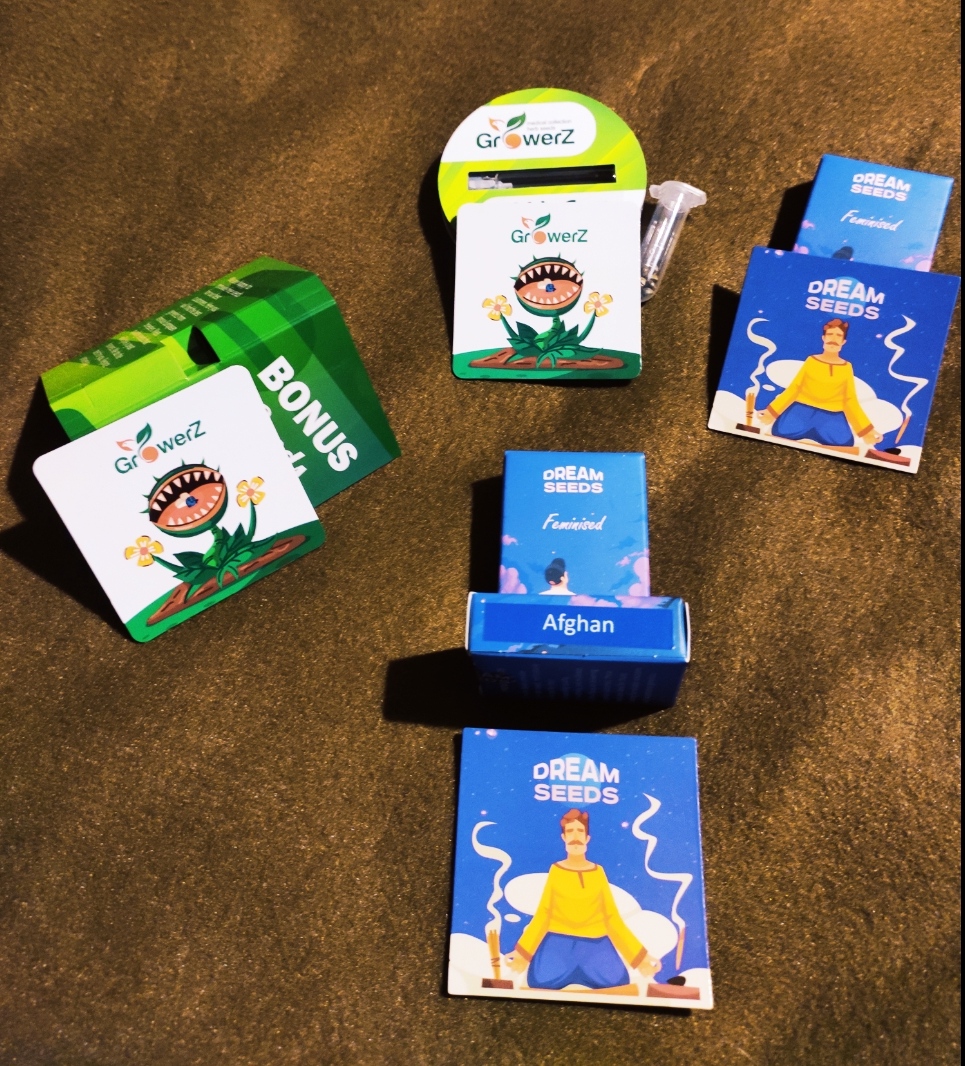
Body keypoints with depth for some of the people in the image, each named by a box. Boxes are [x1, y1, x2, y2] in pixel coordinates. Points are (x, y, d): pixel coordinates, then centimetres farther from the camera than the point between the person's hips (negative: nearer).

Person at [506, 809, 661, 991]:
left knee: (618, 984, -20)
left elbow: (613, 919, 7)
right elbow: (543, 915, 4)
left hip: (595, 946, 1)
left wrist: (641, 955, 4)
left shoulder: (598, 873, 4)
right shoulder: (556, 871, 2)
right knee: (541, 982, -21)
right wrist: (522, 952, -3)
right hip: (558, 946, -1)